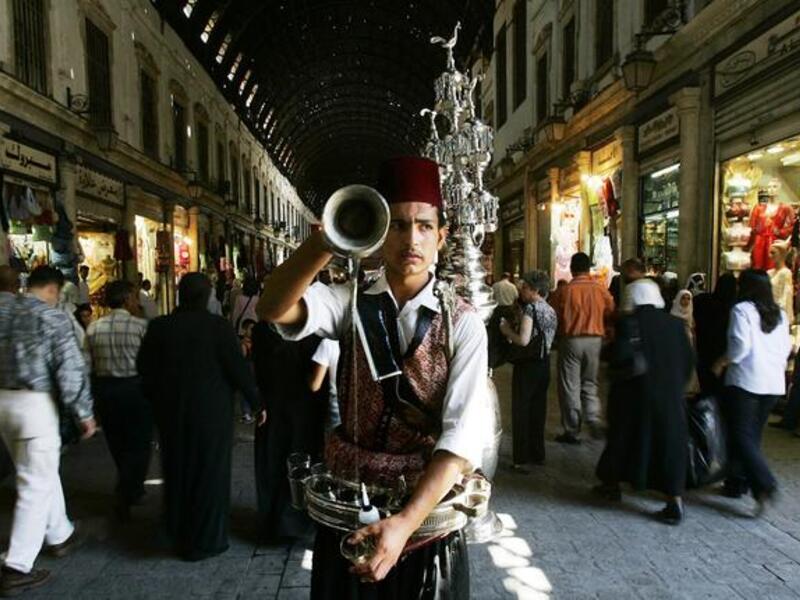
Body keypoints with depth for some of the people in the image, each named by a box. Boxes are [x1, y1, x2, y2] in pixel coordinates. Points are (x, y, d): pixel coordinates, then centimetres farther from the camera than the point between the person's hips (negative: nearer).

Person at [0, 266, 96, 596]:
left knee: (42, 473, 21)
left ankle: (59, 534, 35)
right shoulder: (52, 316, -12)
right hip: (35, 404, -8)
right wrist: (84, 412, -7)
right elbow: (70, 368, -14)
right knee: (36, 485, 1)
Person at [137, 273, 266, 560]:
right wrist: (256, 402, -4)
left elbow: (144, 367, 2)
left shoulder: (159, 326, -6)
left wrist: (157, 400, 17)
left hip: (171, 410, 4)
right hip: (211, 410, -4)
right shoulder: (217, 326, -16)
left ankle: (179, 536, 36)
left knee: (177, 471, 20)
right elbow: (238, 367, -15)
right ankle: (205, 541, 18)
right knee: (209, 472, 9)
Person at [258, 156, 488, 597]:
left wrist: (406, 521, -30)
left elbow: (463, 435, -18)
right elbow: (274, 309, -25)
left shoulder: (463, 323, -9)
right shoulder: (351, 304, -5)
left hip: (427, 510, -1)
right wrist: (329, 239, -42)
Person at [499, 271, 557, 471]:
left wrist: (507, 330, -6)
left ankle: (521, 459, 3)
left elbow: (523, 340, -23)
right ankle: (537, 454, 26)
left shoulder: (531, 308, -15)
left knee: (521, 411, 0)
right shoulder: (550, 310, 9)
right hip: (544, 363, 8)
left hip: (527, 365, -8)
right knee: (538, 410, 16)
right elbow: (546, 339, 14)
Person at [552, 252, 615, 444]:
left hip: (572, 340, -3)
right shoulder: (601, 289, -3)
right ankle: (594, 421, 7)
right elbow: (611, 313, 0)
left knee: (570, 386, 6)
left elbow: (560, 317, -10)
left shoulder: (568, 289, -12)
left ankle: (572, 431, 10)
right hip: (595, 340, 3)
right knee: (589, 383, 20)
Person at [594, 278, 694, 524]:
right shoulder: (675, 323, 2)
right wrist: (677, 386, 15)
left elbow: (620, 357, -21)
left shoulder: (628, 322, -11)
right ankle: (675, 502, 1)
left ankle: (612, 484, 31)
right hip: (669, 395, 3)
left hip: (634, 393, -2)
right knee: (669, 441, 7)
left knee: (623, 436, 14)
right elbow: (688, 361, 4)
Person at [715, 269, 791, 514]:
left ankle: (764, 486, -16)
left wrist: (723, 362, -3)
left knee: (741, 436, -3)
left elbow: (740, 344, -17)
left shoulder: (742, 309, -8)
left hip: (745, 380, -7)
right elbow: (786, 348, 14)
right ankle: (738, 482, 22)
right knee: (753, 434, 15)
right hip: (774, 382, 7)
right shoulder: (780, 314, 12)